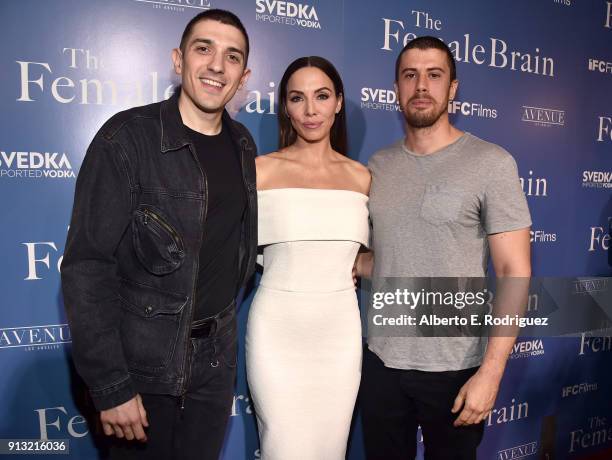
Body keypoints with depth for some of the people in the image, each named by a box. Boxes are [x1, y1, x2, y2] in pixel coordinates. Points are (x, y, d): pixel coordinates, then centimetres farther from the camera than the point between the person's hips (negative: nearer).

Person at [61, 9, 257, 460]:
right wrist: (110, 385, -18)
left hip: (216, 356, 5)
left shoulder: (242, 145, 2)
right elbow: (86, 267, -17)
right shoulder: (128, 138, -15)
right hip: (143, 360, -5)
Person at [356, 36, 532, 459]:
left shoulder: (491, 163, -8)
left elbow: (515, 273, -11)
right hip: (381, 361, 4)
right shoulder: (378, 166, 4)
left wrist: (491, 372, -16)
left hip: (456, 368, -3)